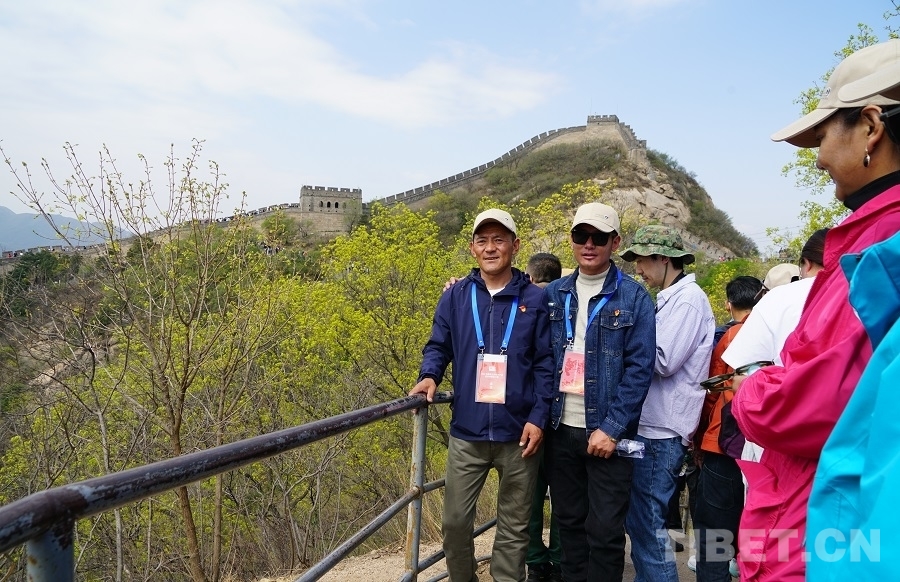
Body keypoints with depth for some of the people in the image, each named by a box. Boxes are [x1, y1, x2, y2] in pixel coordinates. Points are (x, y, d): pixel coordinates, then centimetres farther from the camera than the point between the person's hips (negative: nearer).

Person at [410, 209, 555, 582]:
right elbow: (438, 346, 7)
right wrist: (429, 376, -13)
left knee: (513, 527, 14)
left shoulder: (534, 299, -2)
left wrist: (538, 417, -9)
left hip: (518, 434, -1)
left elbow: (545, 364, -2)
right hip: (467, 433, 1)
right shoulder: (455, 297, 2)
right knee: (455, 521, 9)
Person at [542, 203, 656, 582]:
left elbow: (639, 369, -9)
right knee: (569, 521, 16)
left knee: (605, 529, 4)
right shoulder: (553, 294, 7)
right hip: (561, 430, 4)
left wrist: (612, 429, -14)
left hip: (607, 433, -3)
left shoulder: (633, 297, -4)